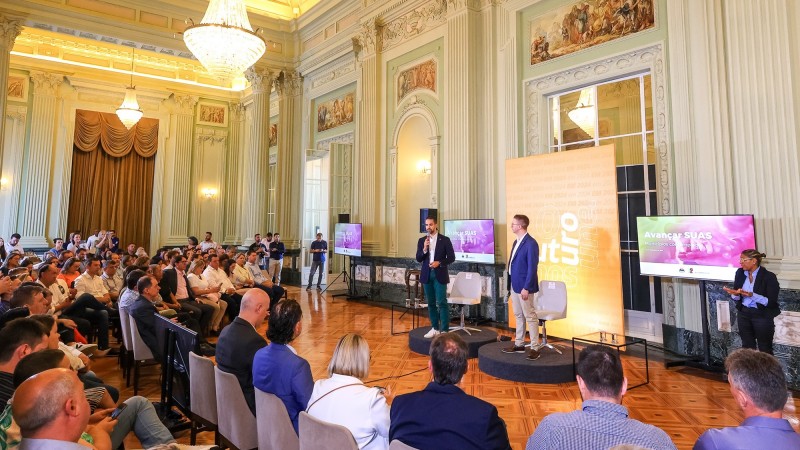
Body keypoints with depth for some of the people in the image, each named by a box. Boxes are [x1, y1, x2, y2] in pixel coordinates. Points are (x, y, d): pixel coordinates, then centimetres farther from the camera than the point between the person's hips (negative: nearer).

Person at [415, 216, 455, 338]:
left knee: (442, 303, -6)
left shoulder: (445, 240, -3)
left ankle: (445, 330, 0)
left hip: (440, 275, -4)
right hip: (427, 275, 4)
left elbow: (451, 257, -4)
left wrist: (439, 263, -17)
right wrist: (424, 249, -15)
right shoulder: (422, 240, 6)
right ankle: (435, 328, 20)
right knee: (431, 303, 10)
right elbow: (418, 259, 2)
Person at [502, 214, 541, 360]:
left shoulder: (531, 243, -16)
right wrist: (510, 285, 15)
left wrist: (526, 288, -20)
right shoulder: (516, 242, 11)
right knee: (518, 316, 16)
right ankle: (519, 344, 26)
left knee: (530, 317, -1)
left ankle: (535, 348, 7)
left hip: (524, 286, -9)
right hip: (514, 285, 9)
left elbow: (532, 267, -19)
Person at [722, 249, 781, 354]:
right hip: (743, 314, 5)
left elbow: (771, 302, -17)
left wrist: (752, 295, -29)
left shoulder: (769, 277, -15)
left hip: (762, 316, -5)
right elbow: (737, 297, 4)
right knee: (747, 347, 16)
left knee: (765, 349, 9)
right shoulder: (740, 273, 0)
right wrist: (735, 294, -18)